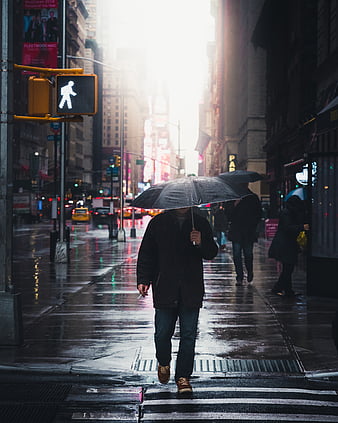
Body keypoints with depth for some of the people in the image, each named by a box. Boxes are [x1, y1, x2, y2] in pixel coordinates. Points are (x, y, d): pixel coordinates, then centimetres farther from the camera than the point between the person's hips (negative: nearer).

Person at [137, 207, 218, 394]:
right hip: (165, 289, 0)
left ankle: (183, 376, 12)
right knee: (162, 333, 3)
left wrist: (201, 243, -14)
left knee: (188, 335, 1)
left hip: (191, 290, 0)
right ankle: (163, 363, 32)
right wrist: (143, 280, 0)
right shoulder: (158, 223, 5)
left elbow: (212, 252, 7)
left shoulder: (200, 223, 6)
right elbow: (146, 253, 8)